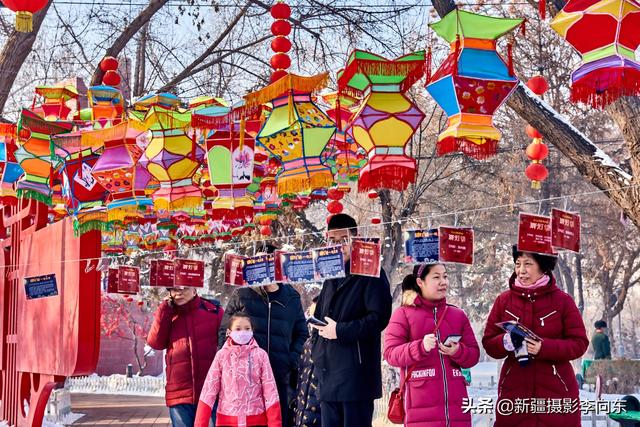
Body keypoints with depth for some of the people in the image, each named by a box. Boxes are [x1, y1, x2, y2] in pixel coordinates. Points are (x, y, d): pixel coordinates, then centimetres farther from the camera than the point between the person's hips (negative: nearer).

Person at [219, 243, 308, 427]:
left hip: (280, 377, 2)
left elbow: (302, 333, 18)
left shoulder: (291, 297, 11)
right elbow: (225, 330, 6)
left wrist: (293, 359, 4)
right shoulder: (242, 295, 3)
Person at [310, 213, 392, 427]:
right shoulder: (331, 277, 21)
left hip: (356, 375, -8)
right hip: (328, 376, 8)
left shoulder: (370, 274, -5)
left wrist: (340, 331, -16)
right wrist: (317, 353, 17)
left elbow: (379, 317, -15)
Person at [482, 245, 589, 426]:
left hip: (556, 390, -1)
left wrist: (544, 347, -18)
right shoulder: (504, 300, 4)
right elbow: (488, 342, 6)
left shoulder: (563, 301, -1)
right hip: (514, 390, 1)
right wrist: (506, 342, -16)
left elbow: (579, 343, -3)